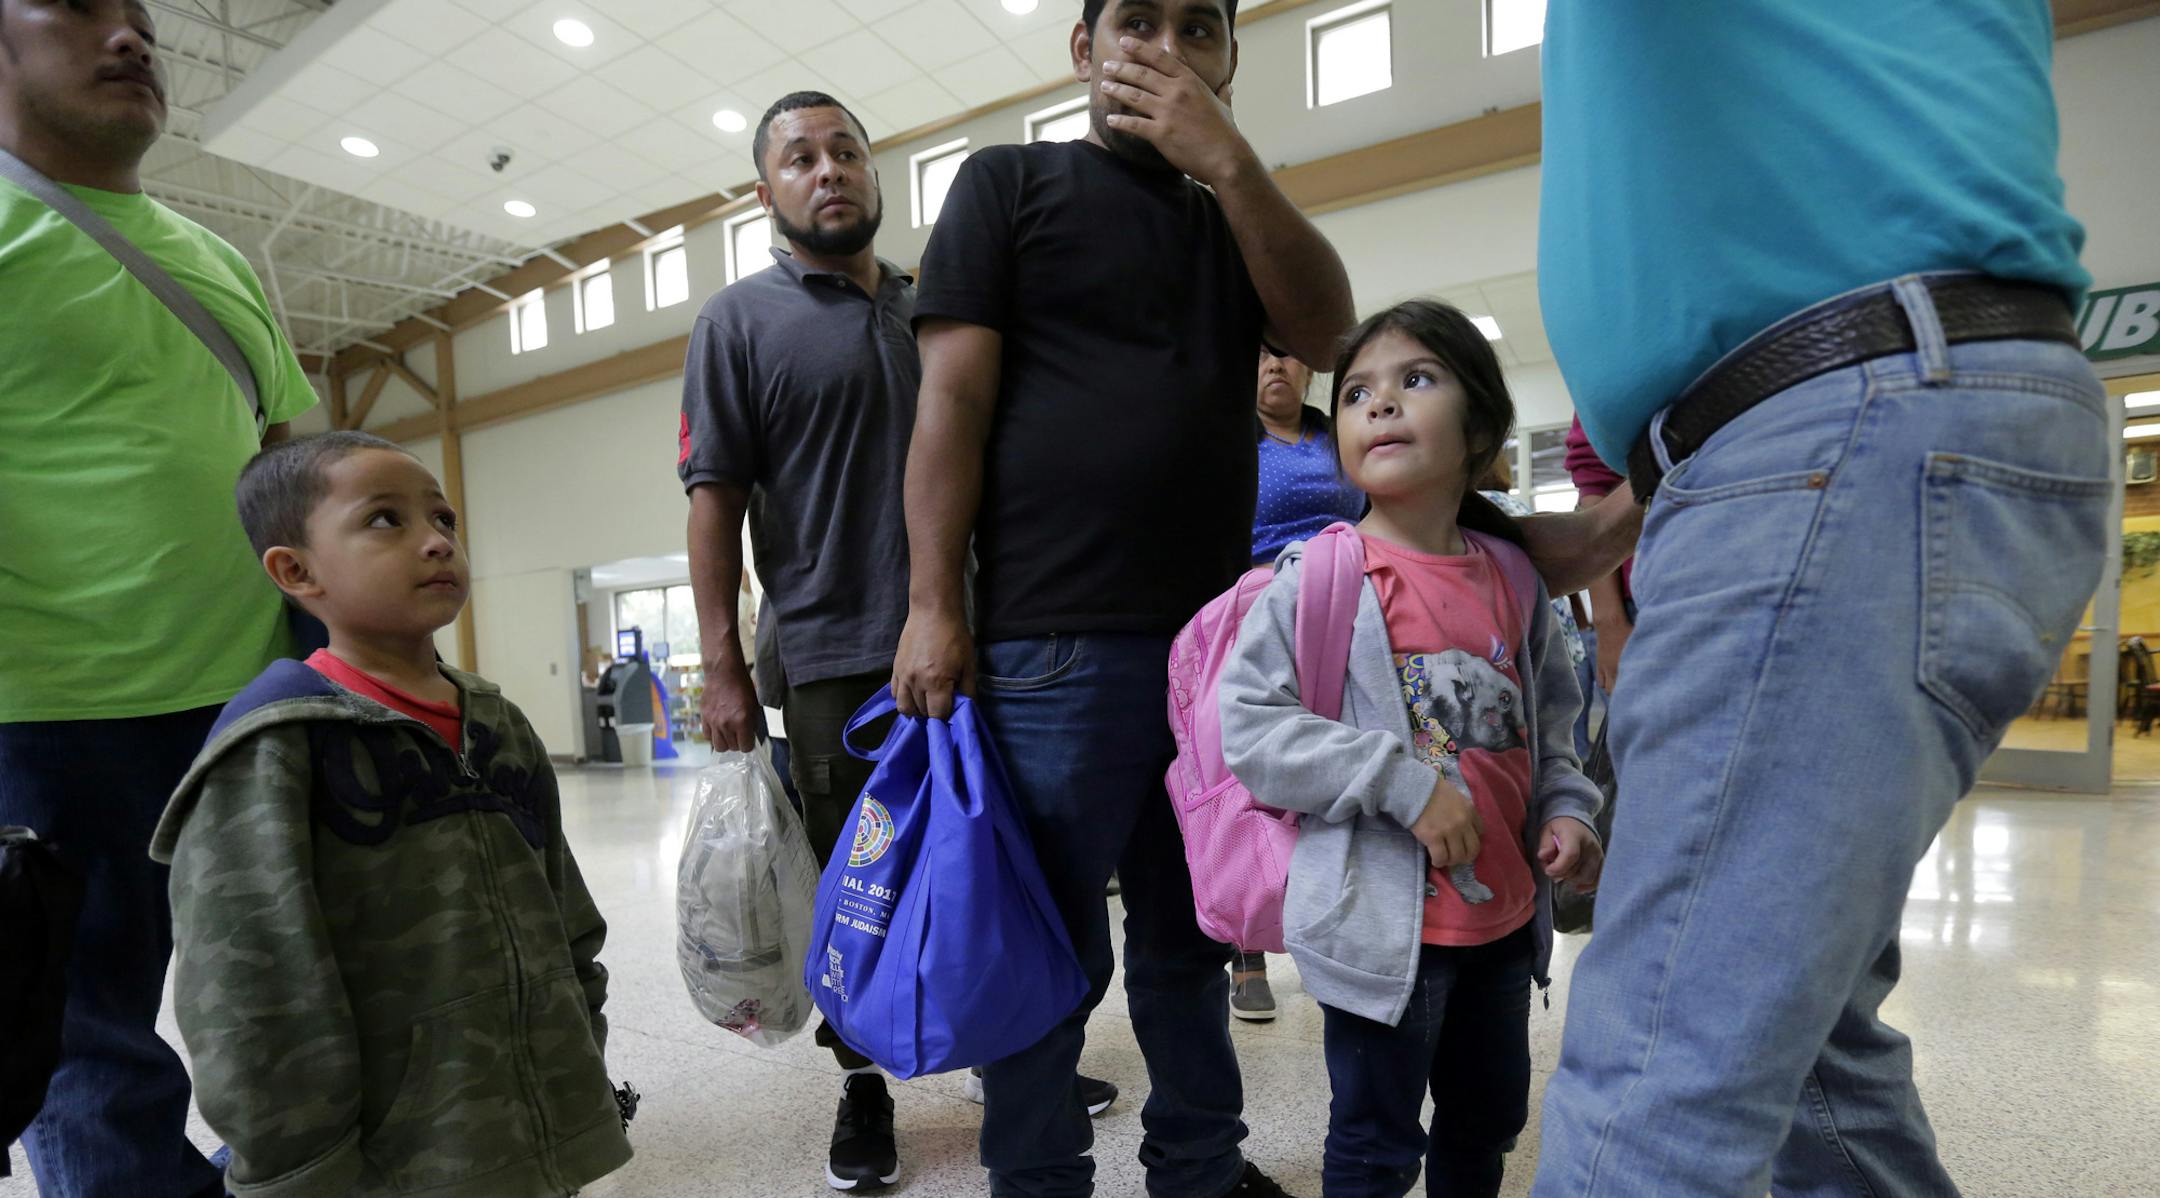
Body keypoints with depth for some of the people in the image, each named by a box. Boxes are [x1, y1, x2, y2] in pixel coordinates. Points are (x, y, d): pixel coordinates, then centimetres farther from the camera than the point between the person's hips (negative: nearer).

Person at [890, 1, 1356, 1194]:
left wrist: (1226, 157, -5)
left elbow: (1321, 327, 3)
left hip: (1214, 639, 6)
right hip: (1055, 644, -5)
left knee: (1190, 934, 17)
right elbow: (951, 401, -4)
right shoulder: (1008, 182, 7)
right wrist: (934, 609, -11)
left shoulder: (1234, 217, 21)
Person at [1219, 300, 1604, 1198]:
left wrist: (1563, 810, -2)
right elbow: (1246, 725, -20)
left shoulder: (1511, 578, 3)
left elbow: (1551, 721, 15)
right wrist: (1402, 783, -23)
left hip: (1505, 912, 6)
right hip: (1384, 915, -6)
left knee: (1490, 1119, 26)